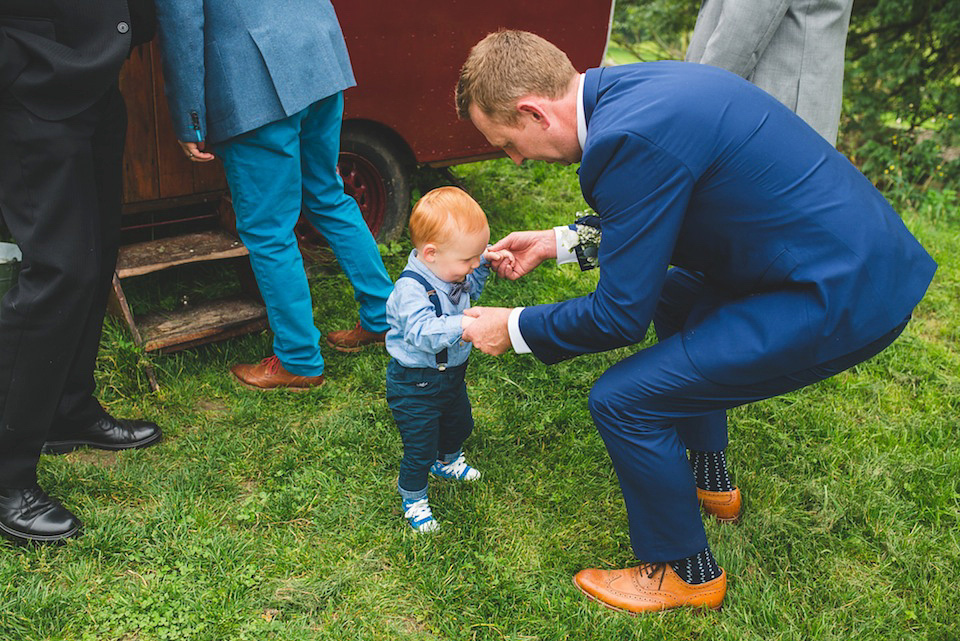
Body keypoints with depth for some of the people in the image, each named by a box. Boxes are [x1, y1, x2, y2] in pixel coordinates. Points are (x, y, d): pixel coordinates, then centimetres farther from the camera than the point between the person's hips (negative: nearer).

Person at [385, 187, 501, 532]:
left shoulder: (452, 271, -6)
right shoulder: (410, 289, -34)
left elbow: (470, 288, 17)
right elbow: (423, 333, -46)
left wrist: (485, 264, -1)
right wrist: (463, 325, -58)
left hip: (451, 372, 9)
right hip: (416, 385, -9)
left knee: (459, 423, 30)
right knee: (419, 447, 6)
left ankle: (447, 462, 61)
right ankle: (413, 497, 32)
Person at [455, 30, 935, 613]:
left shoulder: (629, 139, -24)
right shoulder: (635, 86, 6)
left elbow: (621, 314, -16)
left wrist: (515, 329, -1)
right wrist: (556, 243, 19)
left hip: (846, 300, -10)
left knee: (623, 399, -8)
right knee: (672, 294, 31)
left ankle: (686, 572, 16)